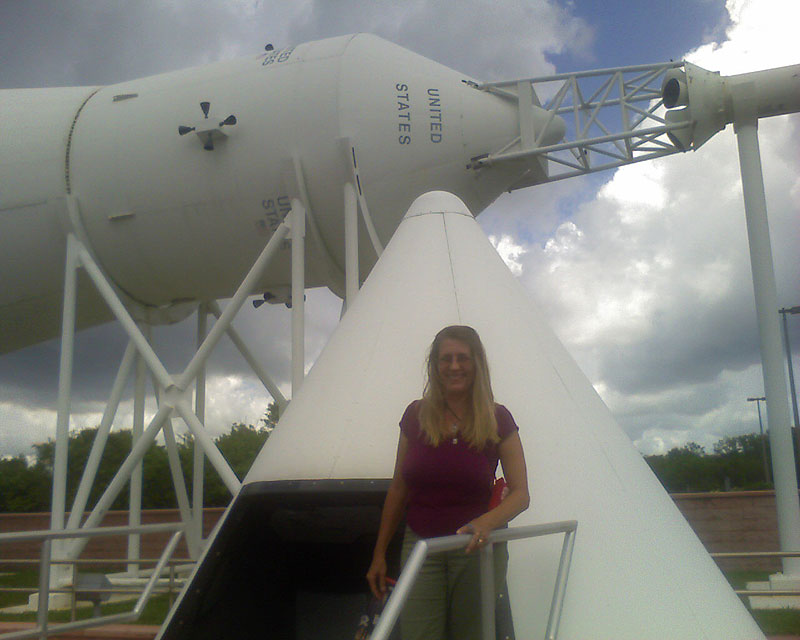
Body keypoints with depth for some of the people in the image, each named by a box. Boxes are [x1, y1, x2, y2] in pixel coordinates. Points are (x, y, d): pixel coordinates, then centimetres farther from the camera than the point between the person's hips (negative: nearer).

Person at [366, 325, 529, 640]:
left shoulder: (497, 420, -3)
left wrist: (486, 522, -24)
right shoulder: (415, 416, 1)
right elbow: (398, 489, 8)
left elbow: (521, 494, -4)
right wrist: (379, 554, 9)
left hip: (478, 550, -1)